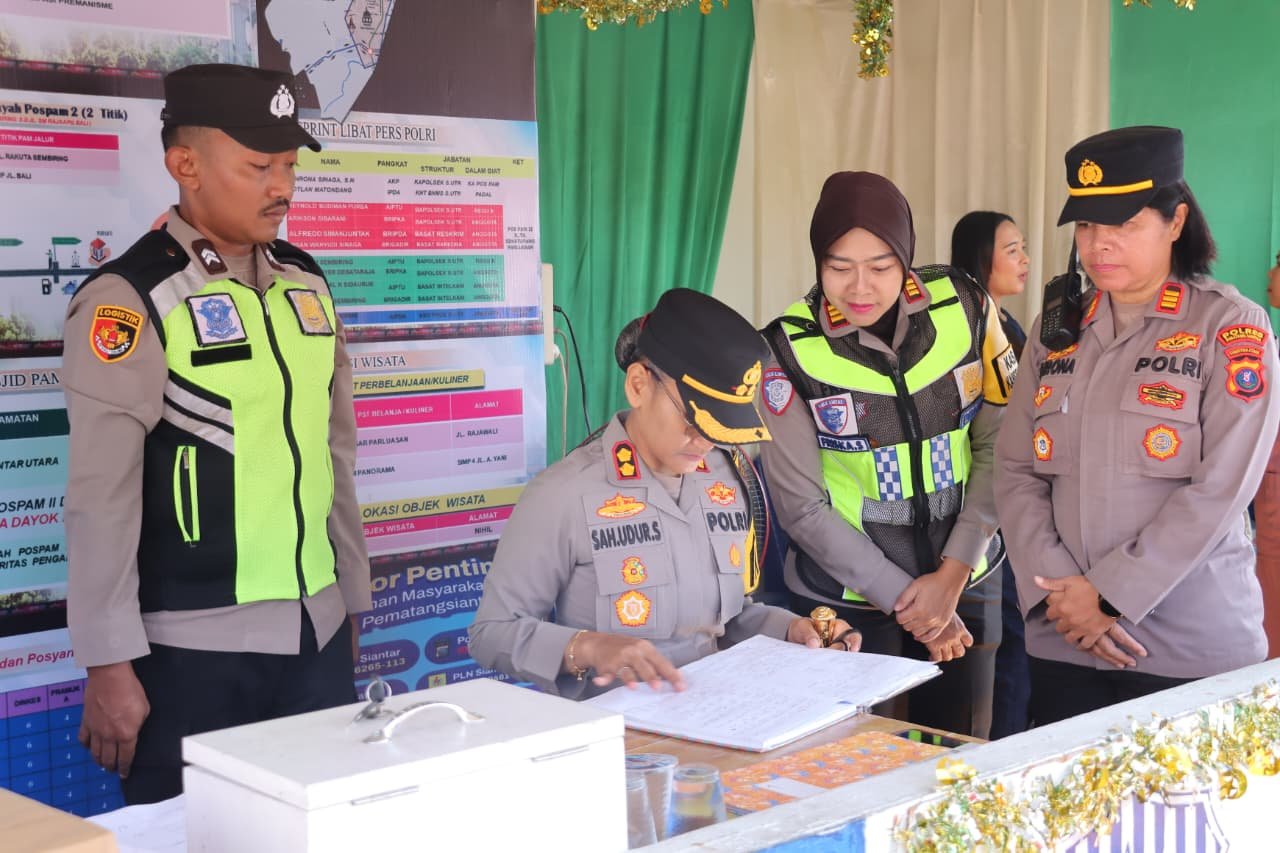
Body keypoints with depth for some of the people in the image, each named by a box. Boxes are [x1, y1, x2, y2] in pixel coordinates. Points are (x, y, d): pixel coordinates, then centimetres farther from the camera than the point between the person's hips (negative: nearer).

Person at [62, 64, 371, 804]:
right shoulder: (130, 301, -10)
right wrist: (111, 664, -12)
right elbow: (103, 495, -12)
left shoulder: (306, 283, 8)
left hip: (317, 632, 6)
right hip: (193, 649, -6)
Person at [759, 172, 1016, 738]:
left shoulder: (965, 308, -7)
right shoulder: (789, 350, -13)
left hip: (964, 582, 2)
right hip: (847, 600, -2)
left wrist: (952, 576, -11)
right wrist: (904, 602, -11)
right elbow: (801, 507, -10)